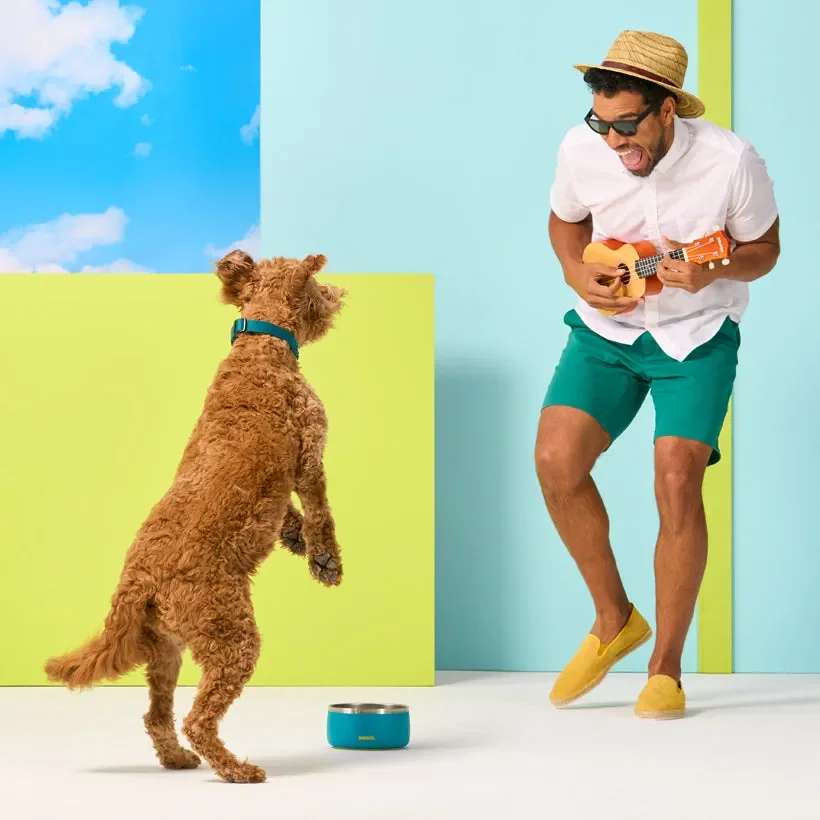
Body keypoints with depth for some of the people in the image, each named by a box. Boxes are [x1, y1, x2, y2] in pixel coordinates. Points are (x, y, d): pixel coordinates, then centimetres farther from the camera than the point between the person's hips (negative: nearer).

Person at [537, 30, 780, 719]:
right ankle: (615, 621, 8)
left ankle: (666, 669, 0)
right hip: (607, 328, 3)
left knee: (677, 481, -17)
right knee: (555, 460, -16)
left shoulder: (731, 162, -21)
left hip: (698, 334, -3)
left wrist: (711, 271, -26)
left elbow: (763, 248, -5)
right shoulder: (581, 150, -14)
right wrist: (578, 272, -13)